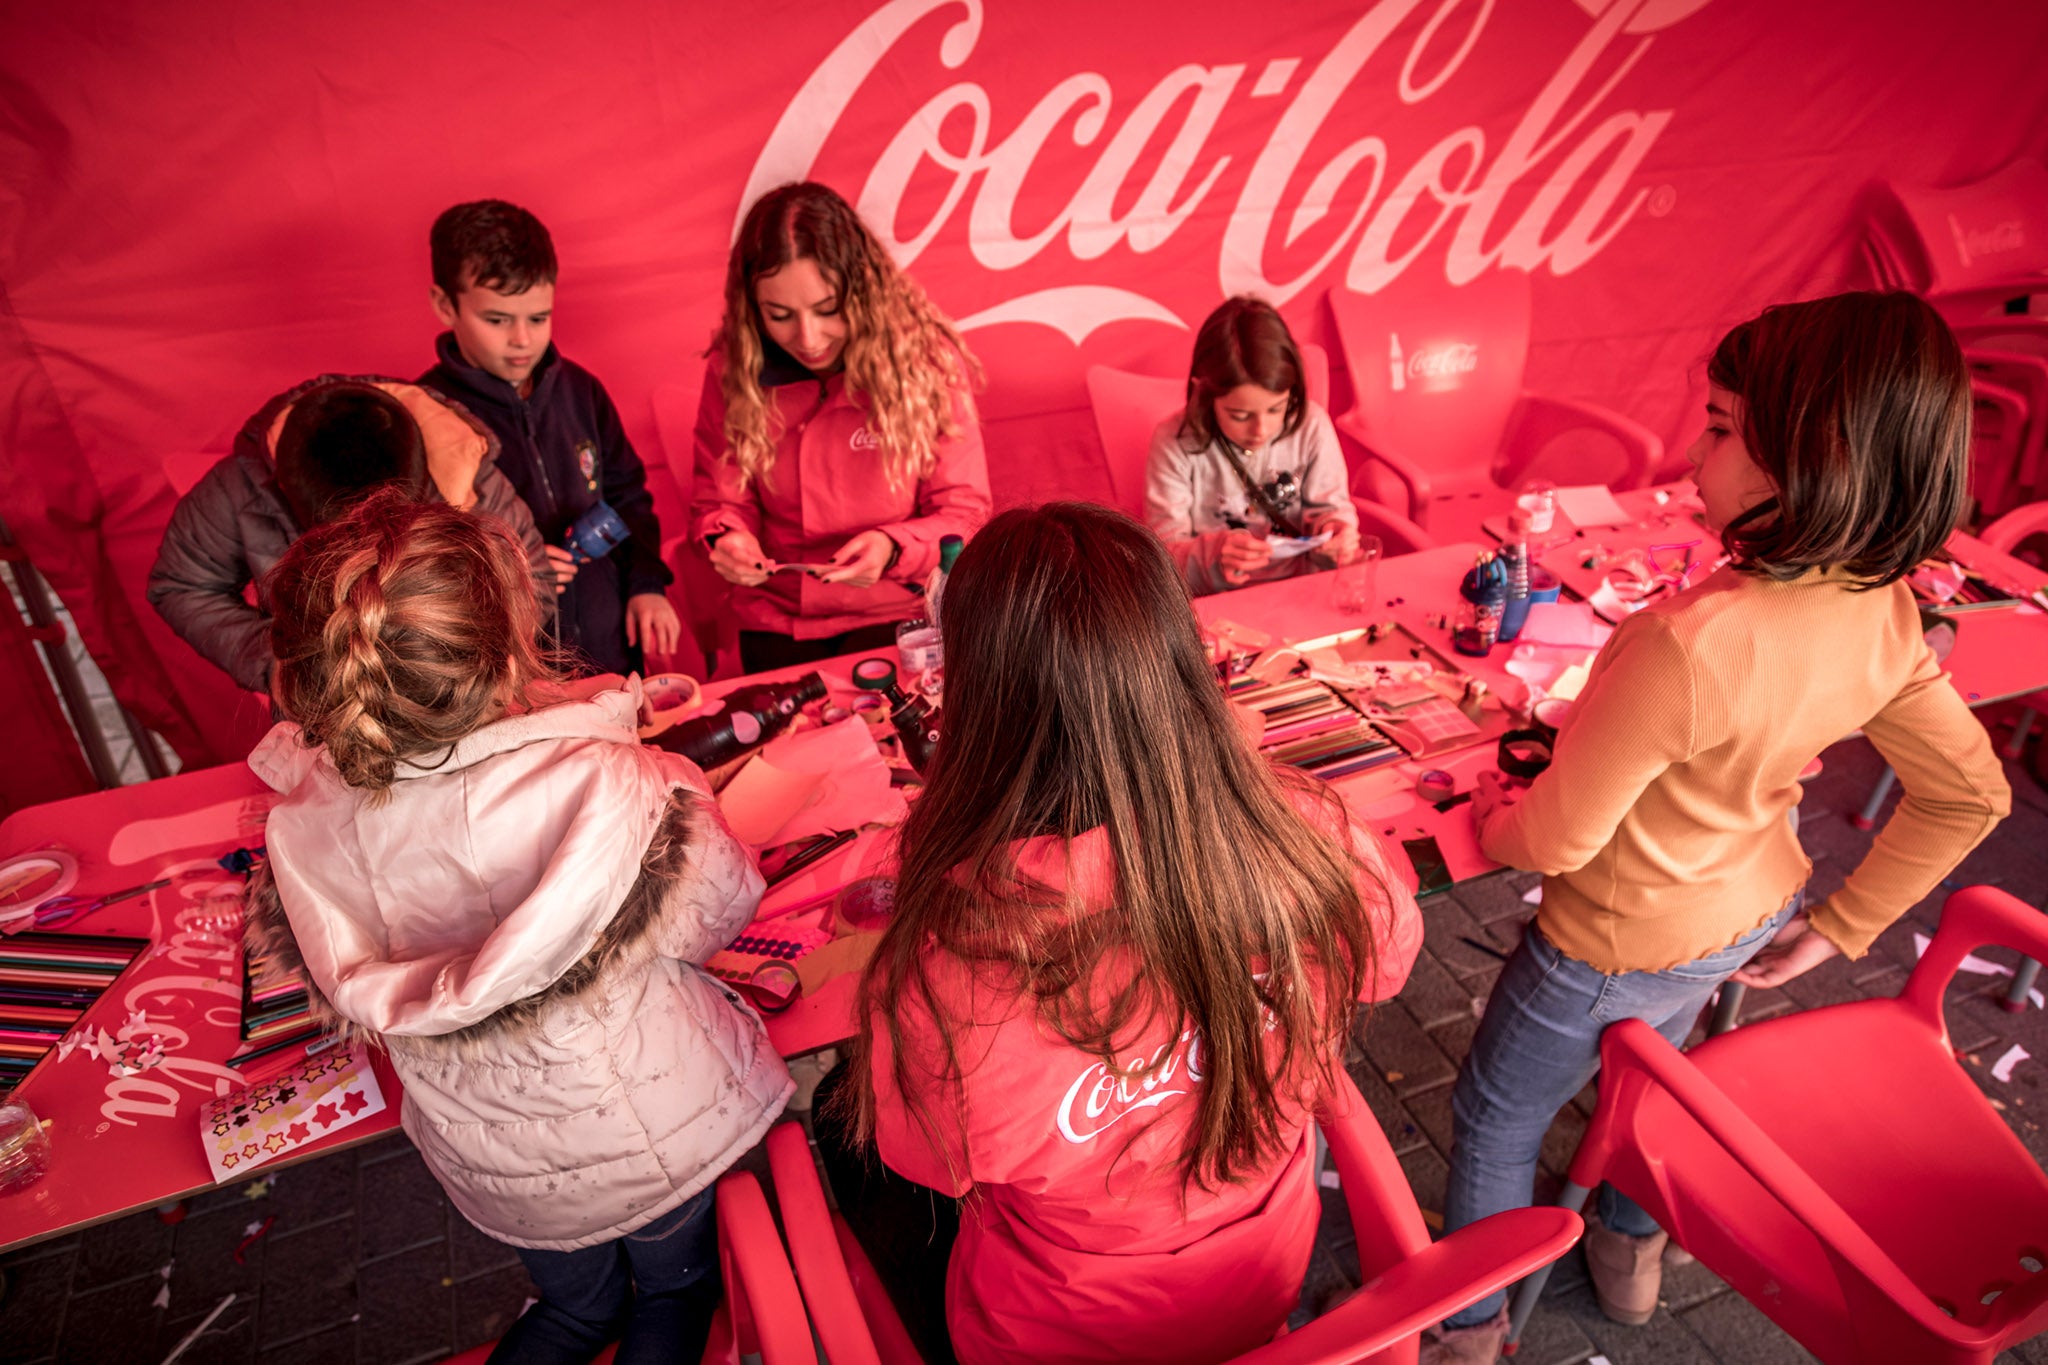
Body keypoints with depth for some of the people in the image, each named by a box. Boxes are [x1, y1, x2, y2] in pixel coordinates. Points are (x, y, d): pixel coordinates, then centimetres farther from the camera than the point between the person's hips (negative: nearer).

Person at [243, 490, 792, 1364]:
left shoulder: (302, 831, -23)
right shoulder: (607, 784, -37)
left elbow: (345, 992, -4)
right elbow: (720, 908, -18)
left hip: (487, 1162, 4)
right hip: (656, 1129, -3)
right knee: (674, 1289, 30)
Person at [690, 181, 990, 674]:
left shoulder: (925, 360, -11)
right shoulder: (734, 366, -4)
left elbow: (965, 513, -7)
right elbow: (718, 499, 6)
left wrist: (892, 548, -27)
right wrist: (727, 539, -18)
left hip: (896, 614, -2)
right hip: (775, 620, 2)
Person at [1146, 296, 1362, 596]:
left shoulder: (1311, 425, -5)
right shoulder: (1175, 442, -13)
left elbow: (1329, 507, 6)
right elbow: (1165, 550, -11)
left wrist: (1333, 529, -18)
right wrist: (1213, 555, -32)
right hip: (1216, 606, -1)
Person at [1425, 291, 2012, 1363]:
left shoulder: (1689, 642, -40)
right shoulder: (1883, 613, -14)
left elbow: (1559, 839, -29)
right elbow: (1971, 795, 0)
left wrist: (1493, 822, -5)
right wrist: (1837, 927, 7)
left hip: (1621, 948, -7)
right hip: (1751, 913, 8)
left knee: (1493, 1122, 17)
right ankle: (1630, 1261, 60)